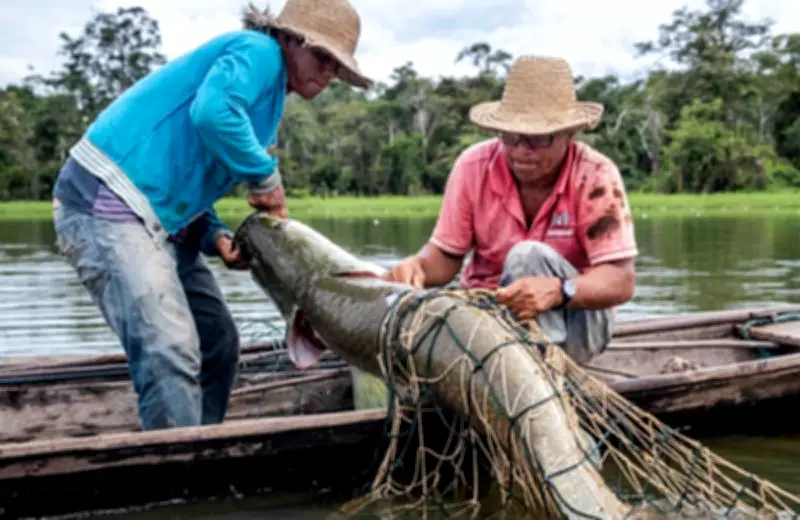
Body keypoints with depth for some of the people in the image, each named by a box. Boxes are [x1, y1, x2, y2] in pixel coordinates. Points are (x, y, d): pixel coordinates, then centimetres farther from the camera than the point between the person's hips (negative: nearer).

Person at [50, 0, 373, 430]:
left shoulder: (268, 94, 22)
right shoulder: (258, 51, -6)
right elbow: (213, 113, -28)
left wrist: (216, 237, 2)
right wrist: (266, 177, -14)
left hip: (157, 218, 11)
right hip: (106, 201, -11)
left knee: (217, 343, 13)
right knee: (171, 351, -20)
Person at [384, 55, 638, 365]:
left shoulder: (595, 175, -17)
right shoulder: (473, 166, -10)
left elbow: (621, 281, -24)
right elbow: (446, 255, -3)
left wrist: (559, 290, -45)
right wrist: (417, 266, -28)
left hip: (574, 320, -3)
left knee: (529, 256, -32)